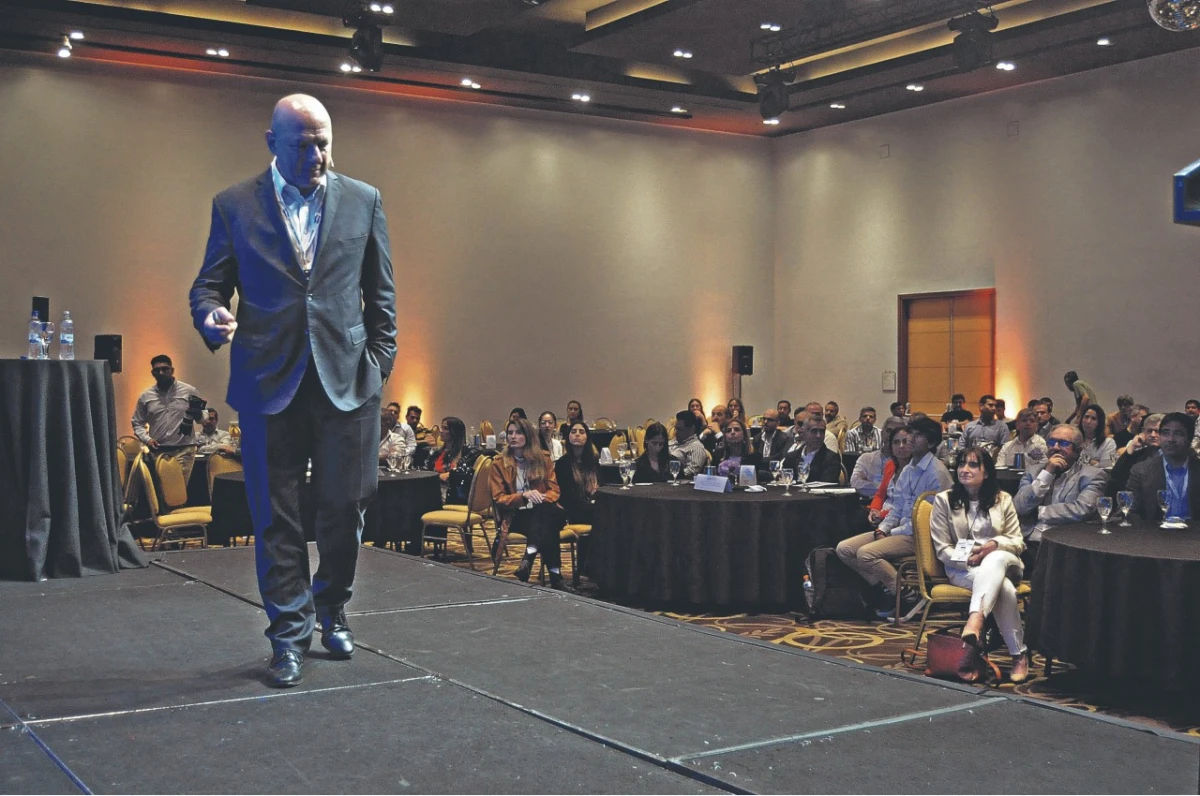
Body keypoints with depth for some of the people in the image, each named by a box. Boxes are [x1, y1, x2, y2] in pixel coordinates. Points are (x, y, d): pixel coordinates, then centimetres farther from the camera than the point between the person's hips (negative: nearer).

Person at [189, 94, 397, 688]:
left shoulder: (363, 201, 9)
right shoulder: (234, 206, 6)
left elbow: (380, 293, 12)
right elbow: (209, 283, 7)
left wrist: (379, 360, 4)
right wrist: (211, 316, -15)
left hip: (346, 378, 1)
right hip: (269, 382, -1)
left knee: (344, 508, 5)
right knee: (276, 516, 3)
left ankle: (331, 610, 28)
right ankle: (290, 633, 15)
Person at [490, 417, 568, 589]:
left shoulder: (543, 459, 13)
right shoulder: (499, 463, 7)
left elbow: (554, 490, 8)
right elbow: (499, 499, 0)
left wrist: (542, 498, -16)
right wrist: (523, 495, -18)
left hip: (545, 512, 2)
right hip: (517, 516, -2)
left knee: (546, 511, -39)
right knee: (547, 528, -37)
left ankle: (529, 557, -51)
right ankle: (554, 573, -43)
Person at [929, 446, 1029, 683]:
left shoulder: (1002, 500, 13)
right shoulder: (944, 500, 7)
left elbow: (1018, 542, 8)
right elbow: (942, 549, 2)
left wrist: (995, 544, -15)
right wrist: (967, 560, -17)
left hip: (1002, 561, 1)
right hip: (961, 569, -1)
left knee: (996, 559, -41)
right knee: (1004, 588, -36)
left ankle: (975, 620, -59)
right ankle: (1018, 654, -36)